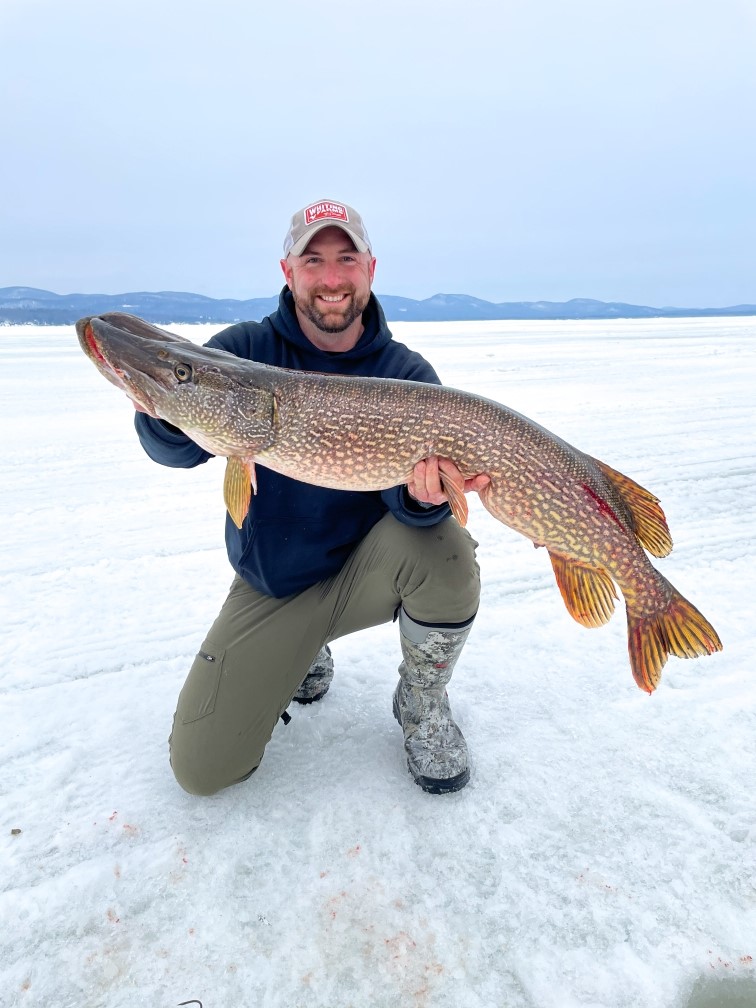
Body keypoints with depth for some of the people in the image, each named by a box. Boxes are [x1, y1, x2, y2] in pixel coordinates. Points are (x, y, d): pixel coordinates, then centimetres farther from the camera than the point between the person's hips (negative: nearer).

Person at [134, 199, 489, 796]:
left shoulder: (407, 373, -9)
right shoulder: (243, 349, -7)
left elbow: (407, 483, -20)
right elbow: (175, 450, -18)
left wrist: (421, 495, -43)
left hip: (366, 568, 0)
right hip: (271, 586, 1)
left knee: (443, 547, -34)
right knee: (203, 769, -4)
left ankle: (422, 705, -3)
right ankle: (303, 659, 25)